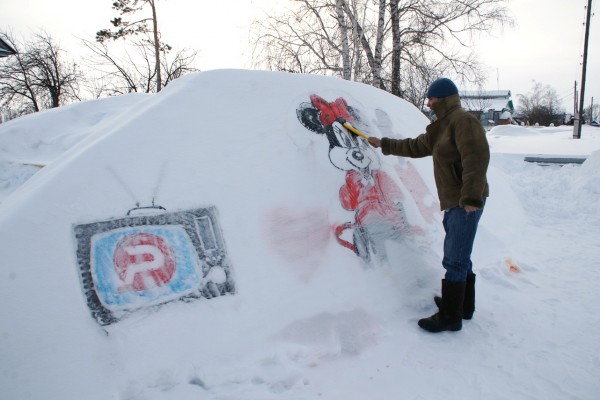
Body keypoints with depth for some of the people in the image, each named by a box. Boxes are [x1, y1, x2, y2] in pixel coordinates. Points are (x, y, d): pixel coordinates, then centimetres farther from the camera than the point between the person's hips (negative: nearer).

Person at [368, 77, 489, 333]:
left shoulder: (463, 121, -13)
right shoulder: (442, 127, 19)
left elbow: (476, 157, -25)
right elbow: (416, 147, 29)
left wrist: (471, 197, -31)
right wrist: (384, 144, 32)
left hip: (465, 203, -10)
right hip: (454, 202, 10)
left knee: (454, 260, -6)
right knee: (458, 257, 18)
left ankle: (450, 316, 4)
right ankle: (463, 306, 32)